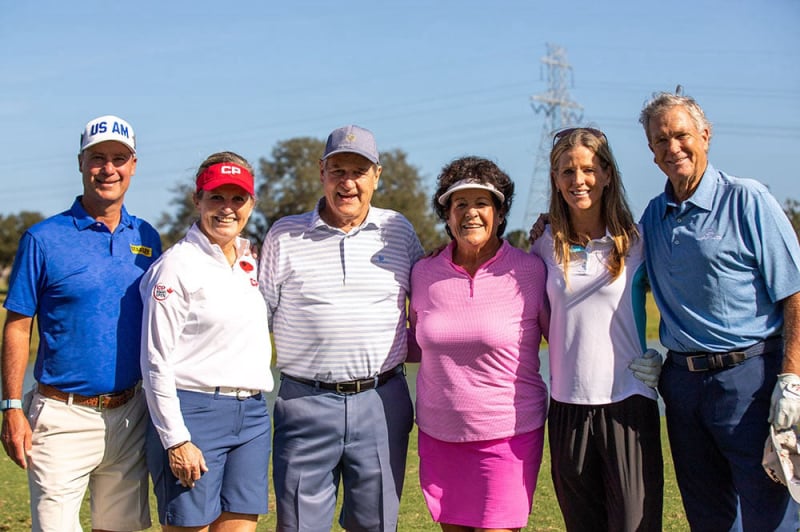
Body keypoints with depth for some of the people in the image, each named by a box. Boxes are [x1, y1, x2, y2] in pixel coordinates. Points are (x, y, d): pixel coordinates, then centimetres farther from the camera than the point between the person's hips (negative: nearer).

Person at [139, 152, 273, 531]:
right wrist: (176, 440, -15)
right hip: (194, 413, -6)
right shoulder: (176, 265, -8)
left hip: (252, 415, 7)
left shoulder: (249, 261, 13)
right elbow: (156, 361, -11)